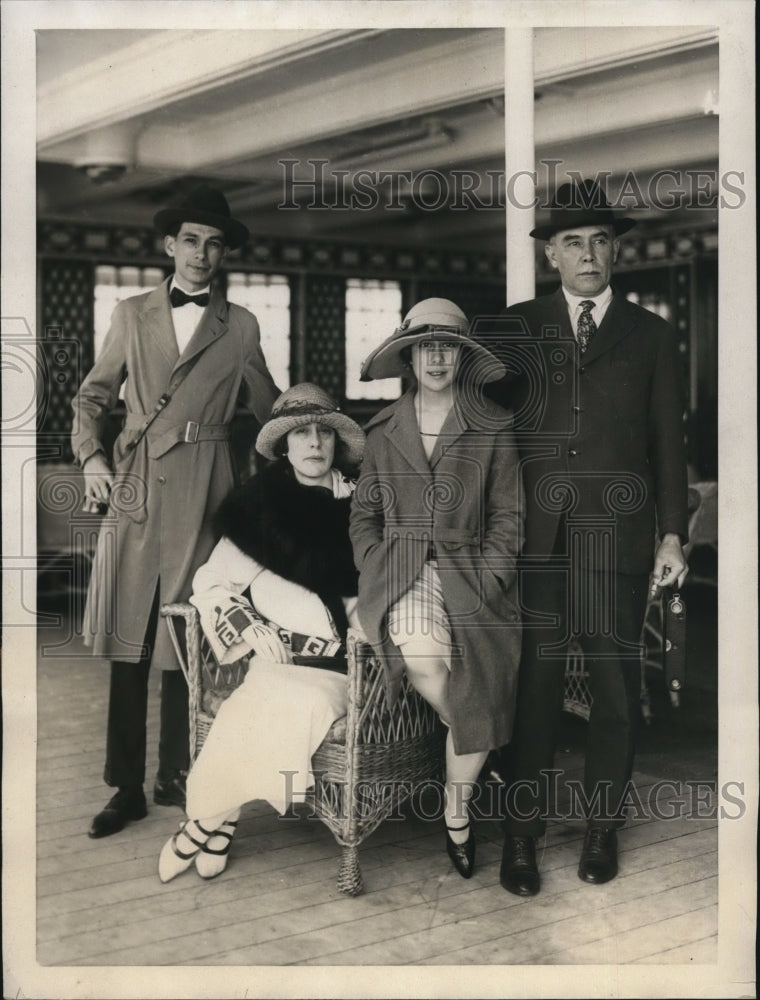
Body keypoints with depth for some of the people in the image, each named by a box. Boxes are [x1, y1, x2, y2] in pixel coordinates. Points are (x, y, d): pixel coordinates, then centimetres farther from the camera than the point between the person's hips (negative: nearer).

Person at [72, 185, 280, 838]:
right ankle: (127, 788, 11)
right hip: (135, 485, 1)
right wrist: (90, 456, 3)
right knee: (128, 644, 2)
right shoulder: (132, 315, 13)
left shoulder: (240, 327, 10)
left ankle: (176, 778, 16)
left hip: (202, 491, -1)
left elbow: (266, 406, 19)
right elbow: (94, 395, 16)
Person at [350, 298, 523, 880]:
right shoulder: (384, 431, 15)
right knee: (423, 655, -31)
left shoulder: (494, 428, 8)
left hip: (472, 573, -1)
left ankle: (457, 815, 4)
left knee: (478, 695, -21)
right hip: (401, 569, 1)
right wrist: (377, 571, 0)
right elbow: (365, 515, 16)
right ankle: (475, 742, 3)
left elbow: (507, 516, 6)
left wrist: (484, 582, -6)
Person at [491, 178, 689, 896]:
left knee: (615, 690, 5)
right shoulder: (516, 328, 11)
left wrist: (672, 534, 3)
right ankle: (521, 835, 11)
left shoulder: (651, 336, 12)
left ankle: (601, 828, 20)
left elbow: (669, 442, 10)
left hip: (617, 537, 0)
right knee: (531, 688, 1)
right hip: (535, 538, 0)